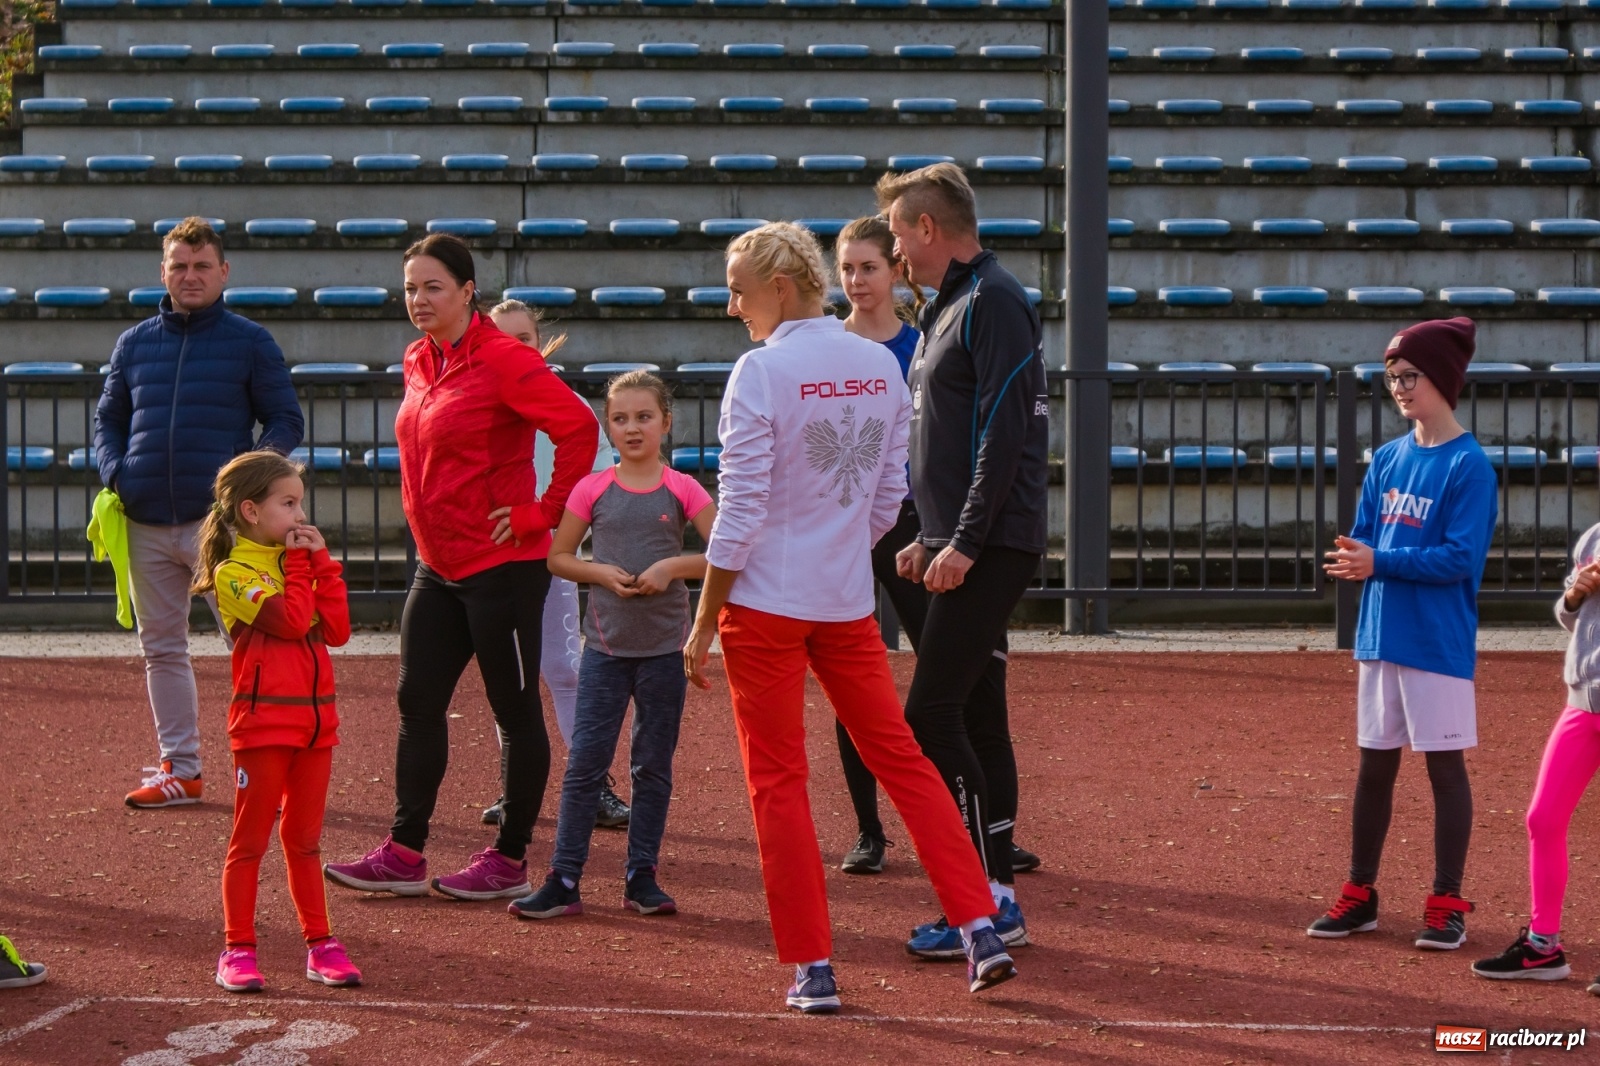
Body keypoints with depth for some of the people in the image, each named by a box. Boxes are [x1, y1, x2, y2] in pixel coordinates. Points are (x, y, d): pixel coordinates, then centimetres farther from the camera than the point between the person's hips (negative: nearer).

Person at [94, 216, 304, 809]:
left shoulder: (250, 343, 3)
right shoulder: (134, 344, 13)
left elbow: (286, 421, 2)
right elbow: (108, 419, 19)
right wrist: (114, 474, 0)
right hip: (147, 524, 4)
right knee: (161, 648, 8)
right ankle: (179, 768, 17)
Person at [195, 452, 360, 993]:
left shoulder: (300, 561, 13)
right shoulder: (234, 572, -8)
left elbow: (336, 630, 2)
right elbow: (289, 620, -22)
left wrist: (321, 561, -2)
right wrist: (300, 562, -10)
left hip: (316, 717, 6)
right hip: (263, 719, -6)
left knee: (304, 838, 13)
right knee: (250, 839, 0)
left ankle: (319, 942, 17)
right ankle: (237, 948, 5)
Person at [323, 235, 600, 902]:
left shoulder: (504, 361, -15)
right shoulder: (418, 363, 10)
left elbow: (578, 427, -23)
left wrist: (541, 512, -18)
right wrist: (427, 525, 16)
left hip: (502, 566, -9)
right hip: (437, 566, 9)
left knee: (515, 711, 2)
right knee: (417, 703, 9)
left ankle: (510, 861, 10)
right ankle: (404, 855, 16)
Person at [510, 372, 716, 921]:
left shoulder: (683, 490, 0)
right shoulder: (592, 490, 2)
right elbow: (558, 556, 6)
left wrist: (673, 566, -14)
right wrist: (602, 573, -10)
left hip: (664, 647, 0)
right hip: (606, 644, 0)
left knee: (653, 766, 8)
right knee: (585, 763, -2)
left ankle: (641, 876, 16)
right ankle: (564, 880, 0)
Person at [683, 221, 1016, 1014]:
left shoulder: (762, 371, -14)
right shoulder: (880, 366, 4)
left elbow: (740, 510, -14)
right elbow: (889, 498, 9)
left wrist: (703, 623, -7)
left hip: (765, 603, -5)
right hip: (848, 604, 5)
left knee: (777, 783, 4)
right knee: (900, 757, 13)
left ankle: (813, 970, 5)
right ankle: (981, 932, 7)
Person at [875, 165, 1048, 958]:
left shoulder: (993, 302, -12)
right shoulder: (950, 306, 19)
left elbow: (1004, 434, -20)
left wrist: (966, 543, -22)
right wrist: (931, 537, 19)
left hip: (991, 549, -10)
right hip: (963, 550, 10)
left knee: (931, 715, -12)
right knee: (975, 717, 10)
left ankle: (984, 901, -8)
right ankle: (995, 900, 15)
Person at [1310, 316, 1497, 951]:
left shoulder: (1469, 465, -10)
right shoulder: (1388, 459, 10)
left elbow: (1461, 557, -17)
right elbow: (1365, 538, 12)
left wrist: (1379, 562, -21)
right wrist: (1351, 560, -11)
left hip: (1438, 640, -7)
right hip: (1380, 634, 7)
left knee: (1444, 763, 2)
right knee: (1374, 764, 12)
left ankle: (1447, 904, 10)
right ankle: (1359, 896, 20)